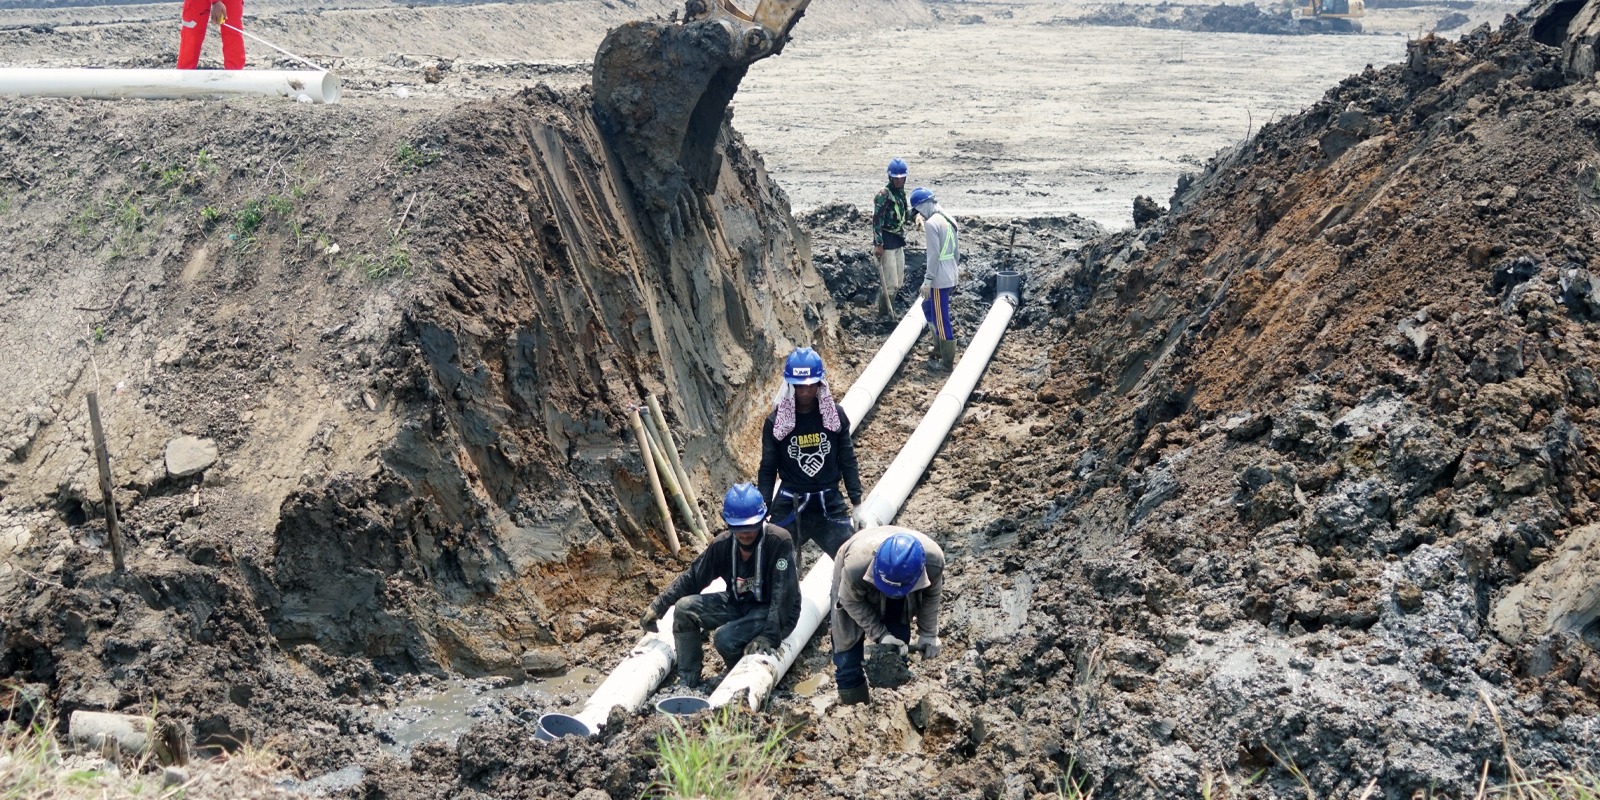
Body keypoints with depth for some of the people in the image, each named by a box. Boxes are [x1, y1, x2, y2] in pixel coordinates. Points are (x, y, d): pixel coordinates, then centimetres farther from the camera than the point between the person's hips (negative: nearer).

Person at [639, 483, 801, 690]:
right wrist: (658, 607, -5)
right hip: (739, 604, 6)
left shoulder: (779, 541, -25)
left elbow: (784, 594, -30)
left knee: (725, 639, -29)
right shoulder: (722, 545, -9)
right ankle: (687, 683, -2)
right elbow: (691, 578, 1)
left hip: (774, 611, -6)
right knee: (684, 608, -11)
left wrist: (769, 636, -38)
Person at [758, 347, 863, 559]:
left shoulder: (834, 415, -2)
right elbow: (768, 469, 3)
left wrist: (857, 503, 3)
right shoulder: (776, 421, -4)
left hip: (830, 505, 1)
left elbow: (848, 461, 5)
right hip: (789, 508, -1)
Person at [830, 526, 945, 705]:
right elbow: (851, 601, -23)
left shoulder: (933, 561, -37)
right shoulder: (856, 565, -45)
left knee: (897, 652, 3)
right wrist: (880, 635, -26)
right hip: (857, 585, -2)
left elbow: (931, 595, -12)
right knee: (848, 658, -3)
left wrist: (928, 634, -10)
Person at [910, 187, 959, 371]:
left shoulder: (932, 223, -18)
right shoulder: (948, 220, 11)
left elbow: (933, 254, -20)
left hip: (939, 279, -10)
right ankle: (939, 349, 30)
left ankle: (947, 361, 7)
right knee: (928, 307, 24)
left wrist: (927, 280, -16)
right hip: (950, 277, 10)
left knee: (941, 319, -1)